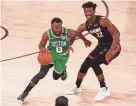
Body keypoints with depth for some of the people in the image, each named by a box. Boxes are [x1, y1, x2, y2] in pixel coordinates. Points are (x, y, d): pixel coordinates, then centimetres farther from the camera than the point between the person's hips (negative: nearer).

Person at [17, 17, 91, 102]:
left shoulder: (68, 32, -30)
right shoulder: (47, 34, -27)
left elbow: (78, 34, -8)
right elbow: (41, 45, -10)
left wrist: (85, 40, 12)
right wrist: (43, 49, -36)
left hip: (62, 56, 1)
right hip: (50, 54, -1)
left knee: (56, 77, 9)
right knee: (42, 73, -16)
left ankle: (63, 70, 47)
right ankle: (25, 92, -6)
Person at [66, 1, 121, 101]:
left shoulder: (103, 21, -26)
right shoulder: (84, 26, -6)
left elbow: (116, 33, -29)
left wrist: (111, 50, -36)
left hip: (113, 47, -7)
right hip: (101, 46, 7)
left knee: (94, 63, -23)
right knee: (85, 65, 7)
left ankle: (104, 89, -9)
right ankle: (77, 87, 33)